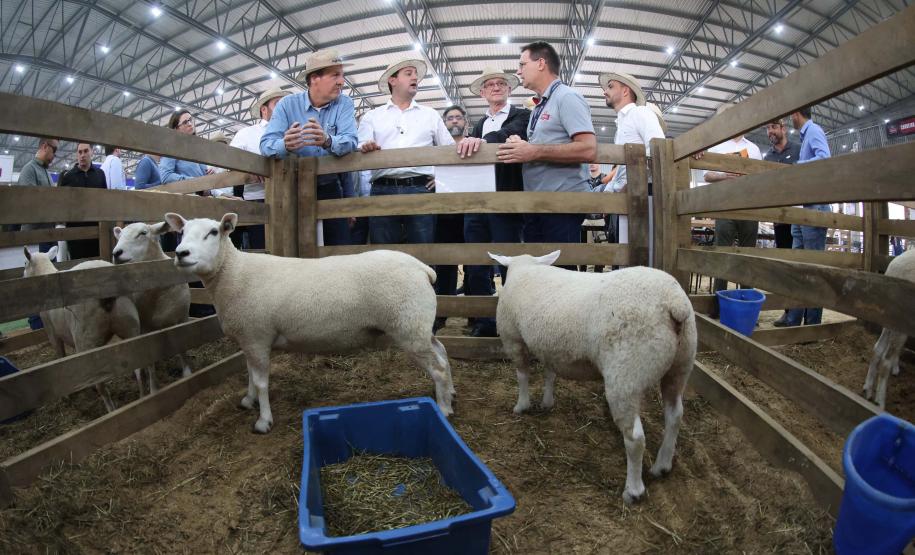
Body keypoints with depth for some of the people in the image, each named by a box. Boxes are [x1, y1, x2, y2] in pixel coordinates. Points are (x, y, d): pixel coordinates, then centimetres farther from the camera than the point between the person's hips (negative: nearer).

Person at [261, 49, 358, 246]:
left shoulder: (344, 103, -4)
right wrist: (285, 145, -39)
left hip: (331, 188, 1)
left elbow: (350, 141, -20)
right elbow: (266, 144, -16)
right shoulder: (287, 104, -6)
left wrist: (327, 141, -42)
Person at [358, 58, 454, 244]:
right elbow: (358, 154, 5)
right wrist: (366, 149, -16)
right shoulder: (372, 116, 14)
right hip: (383, 191, -1)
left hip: (420, 190, 1)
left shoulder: (431, 115, 18)